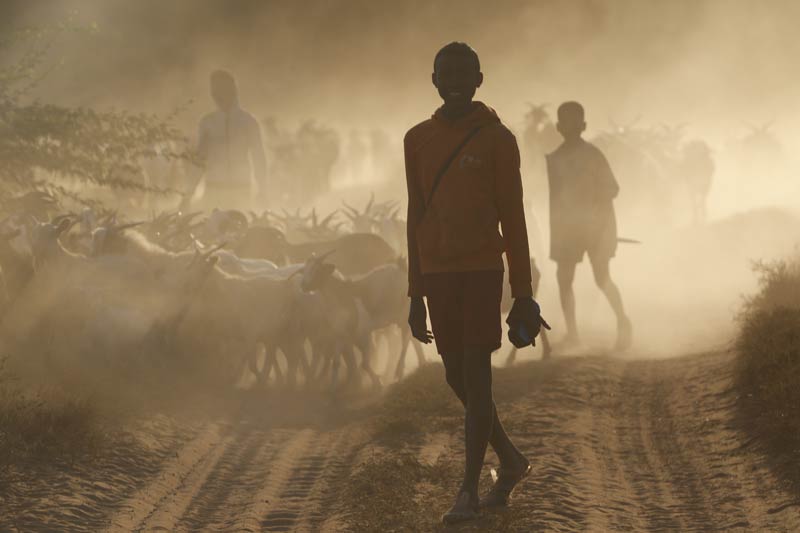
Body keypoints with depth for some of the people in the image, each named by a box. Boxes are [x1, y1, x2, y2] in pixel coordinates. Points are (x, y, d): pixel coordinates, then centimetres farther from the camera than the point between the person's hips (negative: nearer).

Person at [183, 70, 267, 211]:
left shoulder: (248, 121, 6)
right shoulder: (207, 122, 10)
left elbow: (258, 157, 7)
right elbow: (200, 158, 13)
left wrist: (263, 193, 1)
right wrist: (190, 192, 5)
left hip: (240, 189, -1)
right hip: (214, 189, 1)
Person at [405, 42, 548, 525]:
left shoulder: (497, 139, -1)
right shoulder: (418, 140, 11)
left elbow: (513, 216, -1)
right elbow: (417, 218, 14)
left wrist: (523, 293, -3)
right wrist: (417, 294, 14)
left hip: (482, 270, -5)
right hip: (438, 273, 5)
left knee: (476, 375, -8)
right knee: (457, 377, 9)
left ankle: (470, 490, -5)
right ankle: (511, 460, 28)